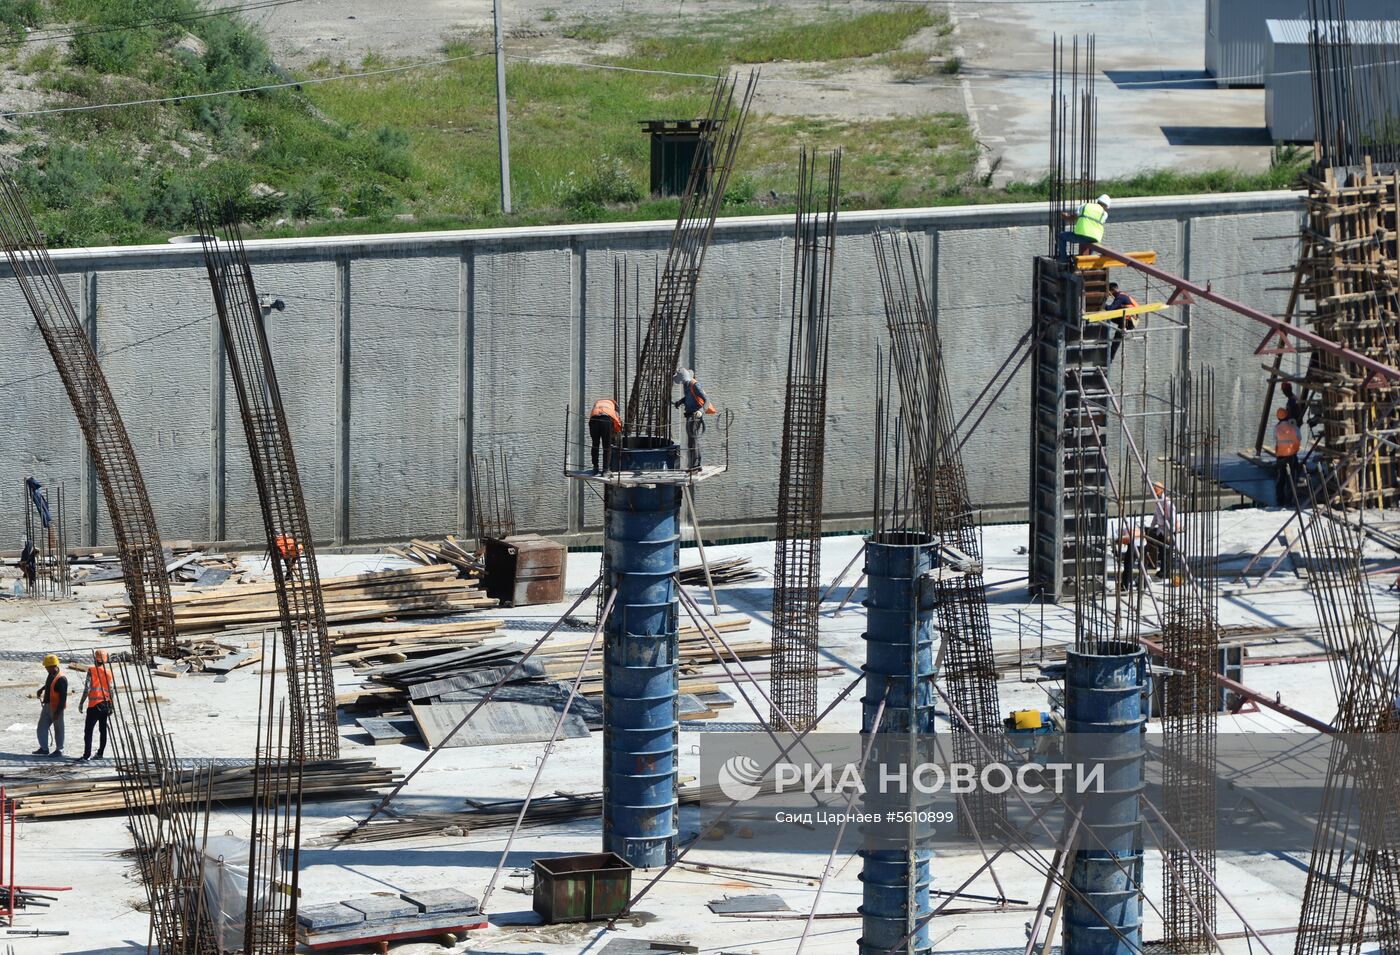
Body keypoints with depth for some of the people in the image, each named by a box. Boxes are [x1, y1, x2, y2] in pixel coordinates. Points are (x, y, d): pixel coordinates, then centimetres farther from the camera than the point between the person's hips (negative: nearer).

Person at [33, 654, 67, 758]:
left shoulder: (61, 679, -22)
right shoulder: (51, 675, 5)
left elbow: (63, 697, -23)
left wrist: (58, 712, -24)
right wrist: (41, 690, 19)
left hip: (56, 708, -9)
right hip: (47, 705, 9)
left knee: (58, 728, 4)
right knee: (42, 726, 9)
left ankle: (59, 750, 14)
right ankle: (44, 748, 18)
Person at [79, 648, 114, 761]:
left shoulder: (92, 671, -7)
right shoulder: (108, 673, 5)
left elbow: (87, 689, -12)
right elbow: (111, 691, 6)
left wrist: (81, 702, -5)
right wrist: (111, 707, 14)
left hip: (94, 705, -5)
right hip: (105, 705, 5)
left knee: (88, 730, -4)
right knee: (103, 730, 14)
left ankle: (87, 755, -11)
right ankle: (100, 753, 20)